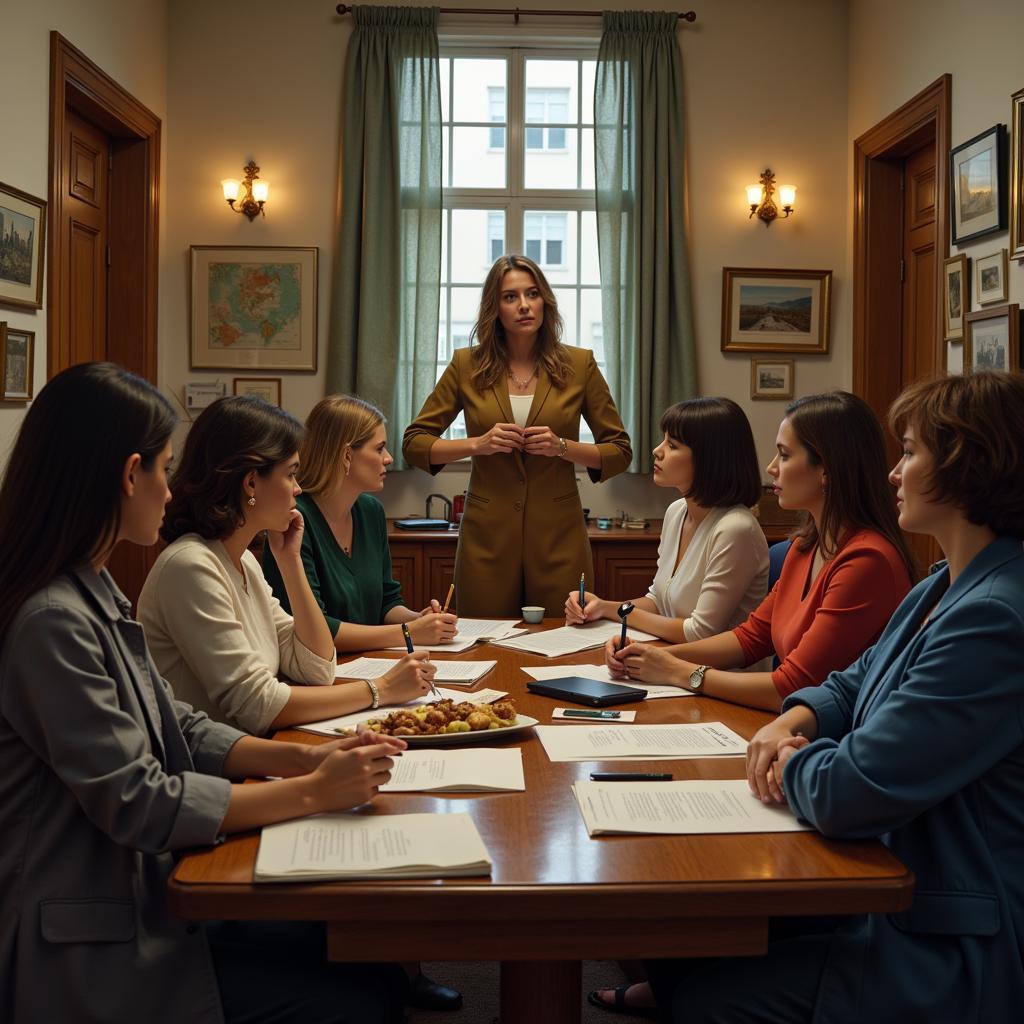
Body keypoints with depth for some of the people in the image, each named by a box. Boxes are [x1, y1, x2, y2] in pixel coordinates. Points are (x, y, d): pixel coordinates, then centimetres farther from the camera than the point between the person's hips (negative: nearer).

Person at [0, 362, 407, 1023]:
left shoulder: (94, 593, 8)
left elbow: (179, 730, 11)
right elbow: (135, 804, -23)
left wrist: (301, 759, -3)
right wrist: (311, 793, -15)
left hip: (145, 893, 9)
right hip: (89, 946, -9)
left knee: (373, 964, 3)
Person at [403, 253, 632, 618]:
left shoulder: (579, 365, 2)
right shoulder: (466, 365, 2)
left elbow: (619, 452, 6)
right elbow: (413, 444, 5)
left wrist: (562, 447, -11)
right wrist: (478, 444, -10)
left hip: (557, 536, 0)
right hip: (487, 536, 0)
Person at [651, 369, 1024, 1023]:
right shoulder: (945, 588, 7)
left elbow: (844, 795, -28)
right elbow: (859, 681, 22)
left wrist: (794, 763, -5)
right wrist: (796, 721, -1)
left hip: (954, 946, -9)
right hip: (891, 888, 9)